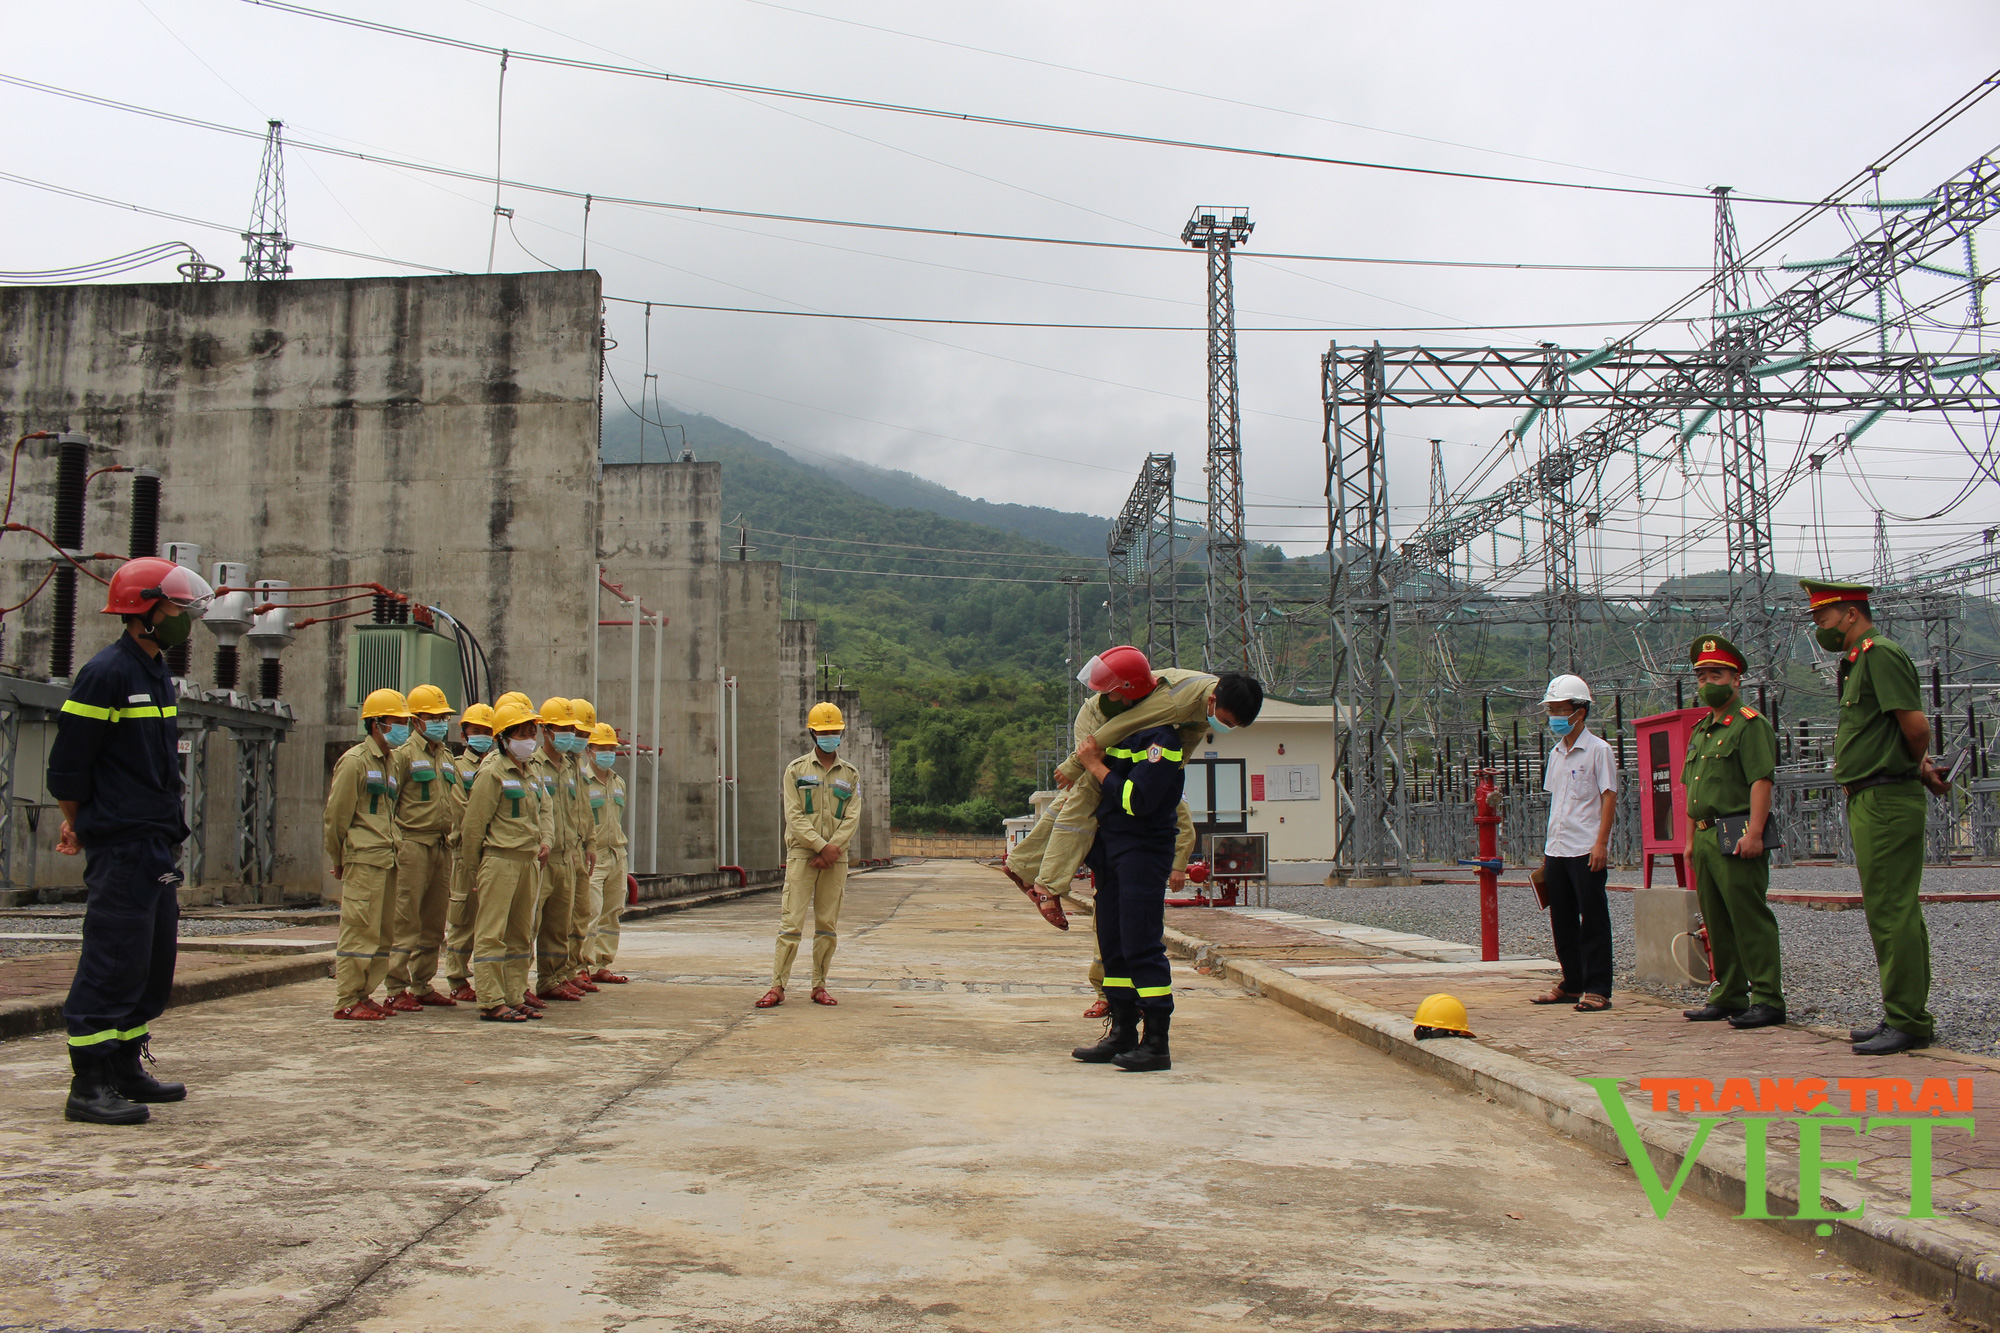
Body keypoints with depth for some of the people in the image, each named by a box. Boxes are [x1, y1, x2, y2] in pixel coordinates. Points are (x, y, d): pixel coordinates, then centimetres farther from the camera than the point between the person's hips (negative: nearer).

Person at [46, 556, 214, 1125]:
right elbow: (67, 767, -11)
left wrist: (170, 833, 18)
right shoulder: (106, 674, -13)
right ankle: (89, 1085, -2)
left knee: (154, 963, 13)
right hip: (120, 846, -9)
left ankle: (126, 1069, 23)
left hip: (158, 847, 9)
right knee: (115, 960, -8)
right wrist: (81, 826, 2)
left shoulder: (158, 676, 16)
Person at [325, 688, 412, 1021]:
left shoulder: (391, 762, 18)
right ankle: (346, 1002, -1)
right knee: (360, 929, -7)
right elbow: (336, 815, -7)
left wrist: (394, 848, 16)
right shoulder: (354, 761, -7)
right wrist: (339, 861, -2)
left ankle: (364, 995, 17)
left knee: (383, 931, 10)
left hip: (388, 857, 8)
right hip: (364, 858, -8)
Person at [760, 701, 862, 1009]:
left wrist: (832, 850, -12)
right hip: (801, 854, -2)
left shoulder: (850, 774, 11)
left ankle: (819, 986, 12)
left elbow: (852, 818, 1)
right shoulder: (796, 769, 5)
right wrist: (821, 845, -15)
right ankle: (777, 987, -4)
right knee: (791, 922, -7)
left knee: (828, 925, 5)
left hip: (835, 858, 3)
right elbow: (794, 816, -5)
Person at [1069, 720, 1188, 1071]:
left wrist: (1094, 765, -13)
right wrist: (1087, 760, 4)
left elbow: (1136, 800, -22)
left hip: (1143, 852, -9)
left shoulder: (1161, 738, -15)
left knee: (1141, 947, -9)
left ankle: (1157, 1043, -3)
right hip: (1111, 850, 9)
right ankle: (1123, 1033, 21)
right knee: (1114, 946, 12)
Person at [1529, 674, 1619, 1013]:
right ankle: (1572, 984, 20)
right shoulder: (1557, 754, 16)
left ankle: (1597, 990, 1)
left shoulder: (1598, 750, -5)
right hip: (1557, 850, 8)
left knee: (1593, 921, -3)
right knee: (1562, 921, 11)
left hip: (1587, 850, -7)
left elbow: (1608, 798, -9)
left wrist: (1601, 843, -17)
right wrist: (1548, 849, 16)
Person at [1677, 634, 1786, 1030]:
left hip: (1737, 838, -9)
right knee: (1717, 923, 12)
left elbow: (1761, 781, -16)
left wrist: (1754, 833, -23)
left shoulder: (1749, 723, -7)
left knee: (1751, 920, -8)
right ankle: (1729, 998, 19)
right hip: (1706, 838, 9)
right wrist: (1691, 839, 20)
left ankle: (1767, 1001, -4)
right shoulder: (1700, 730, 21)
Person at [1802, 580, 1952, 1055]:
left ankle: (1908, 1022, -4)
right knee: (1891, 913, 14)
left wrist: (1915, 766, -1)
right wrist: (1923, 767, 10)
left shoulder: (1880, 652, -12)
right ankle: (1904, 1015, 20)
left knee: (1892, 913, -8)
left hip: (1885, 800, -11)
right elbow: (1911, 731, 25)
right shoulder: (1859, 660, 19)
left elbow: (1916, 725, -19)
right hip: (1871, 802, 11)